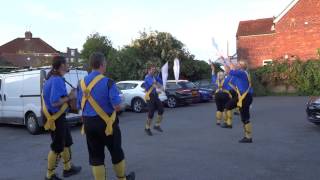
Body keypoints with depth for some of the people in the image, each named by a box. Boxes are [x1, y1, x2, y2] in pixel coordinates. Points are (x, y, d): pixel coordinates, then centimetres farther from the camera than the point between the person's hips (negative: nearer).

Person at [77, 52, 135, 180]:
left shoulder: (82, 83, 3)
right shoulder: (108, 82, -16)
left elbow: (80, 106, 10)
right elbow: (117, 107, -19)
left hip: (88, 123, 5)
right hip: (106, 123, -5)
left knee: (95, 156, 13)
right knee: (116, 152, 15)